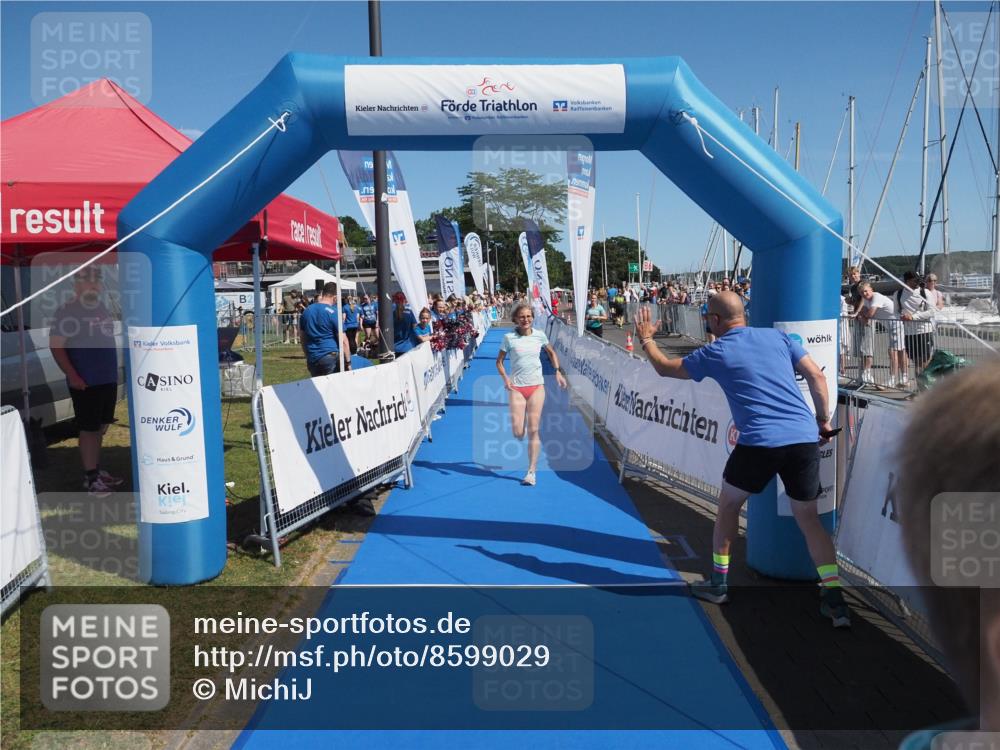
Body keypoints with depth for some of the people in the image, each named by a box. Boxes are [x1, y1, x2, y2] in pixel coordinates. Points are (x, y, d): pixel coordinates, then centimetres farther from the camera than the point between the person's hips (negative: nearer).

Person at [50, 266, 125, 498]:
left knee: (100, 428, 14)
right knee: (89, 429, -2)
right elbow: (56, 346, -13)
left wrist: (115, 371, 16)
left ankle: (96, 471, 25)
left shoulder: (103, 308, 11)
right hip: (85, 382, -7)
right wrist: (72, 376, -19)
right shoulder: (67, 311, -10)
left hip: (108, 379, 7)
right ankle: (90, 478, 5)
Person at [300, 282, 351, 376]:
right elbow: (343, 340, -12)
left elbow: (303, 338, 16)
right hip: (330, 357, -6)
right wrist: (348, 362, -8)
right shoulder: (333, 312, -9)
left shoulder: (306, 311, 9)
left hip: (312, 360, 6)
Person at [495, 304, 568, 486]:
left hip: (537, 387, 1)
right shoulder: (509, 338, -4)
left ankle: (531, 472, 3)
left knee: (533, 430, -3)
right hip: (516, 388, -1)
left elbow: (551, 353, 19)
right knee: (518, 433, -7)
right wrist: (505, 378, -14)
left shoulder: (539, 336, 1)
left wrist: (558, 372, 7)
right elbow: (499, 361, 3)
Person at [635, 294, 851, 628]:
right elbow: (817, 376, 10)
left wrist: (646, 339, 34)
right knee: (808, 518, 18)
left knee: (728, 504, 19)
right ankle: (833, 597, 9)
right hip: (806, 437, 4)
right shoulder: (777, 336, 14)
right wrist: (824, 420, 20)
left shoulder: (714, 352, 5)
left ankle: (718, 583, 28)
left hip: (760, 442, -4)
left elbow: (665, 369, 18)